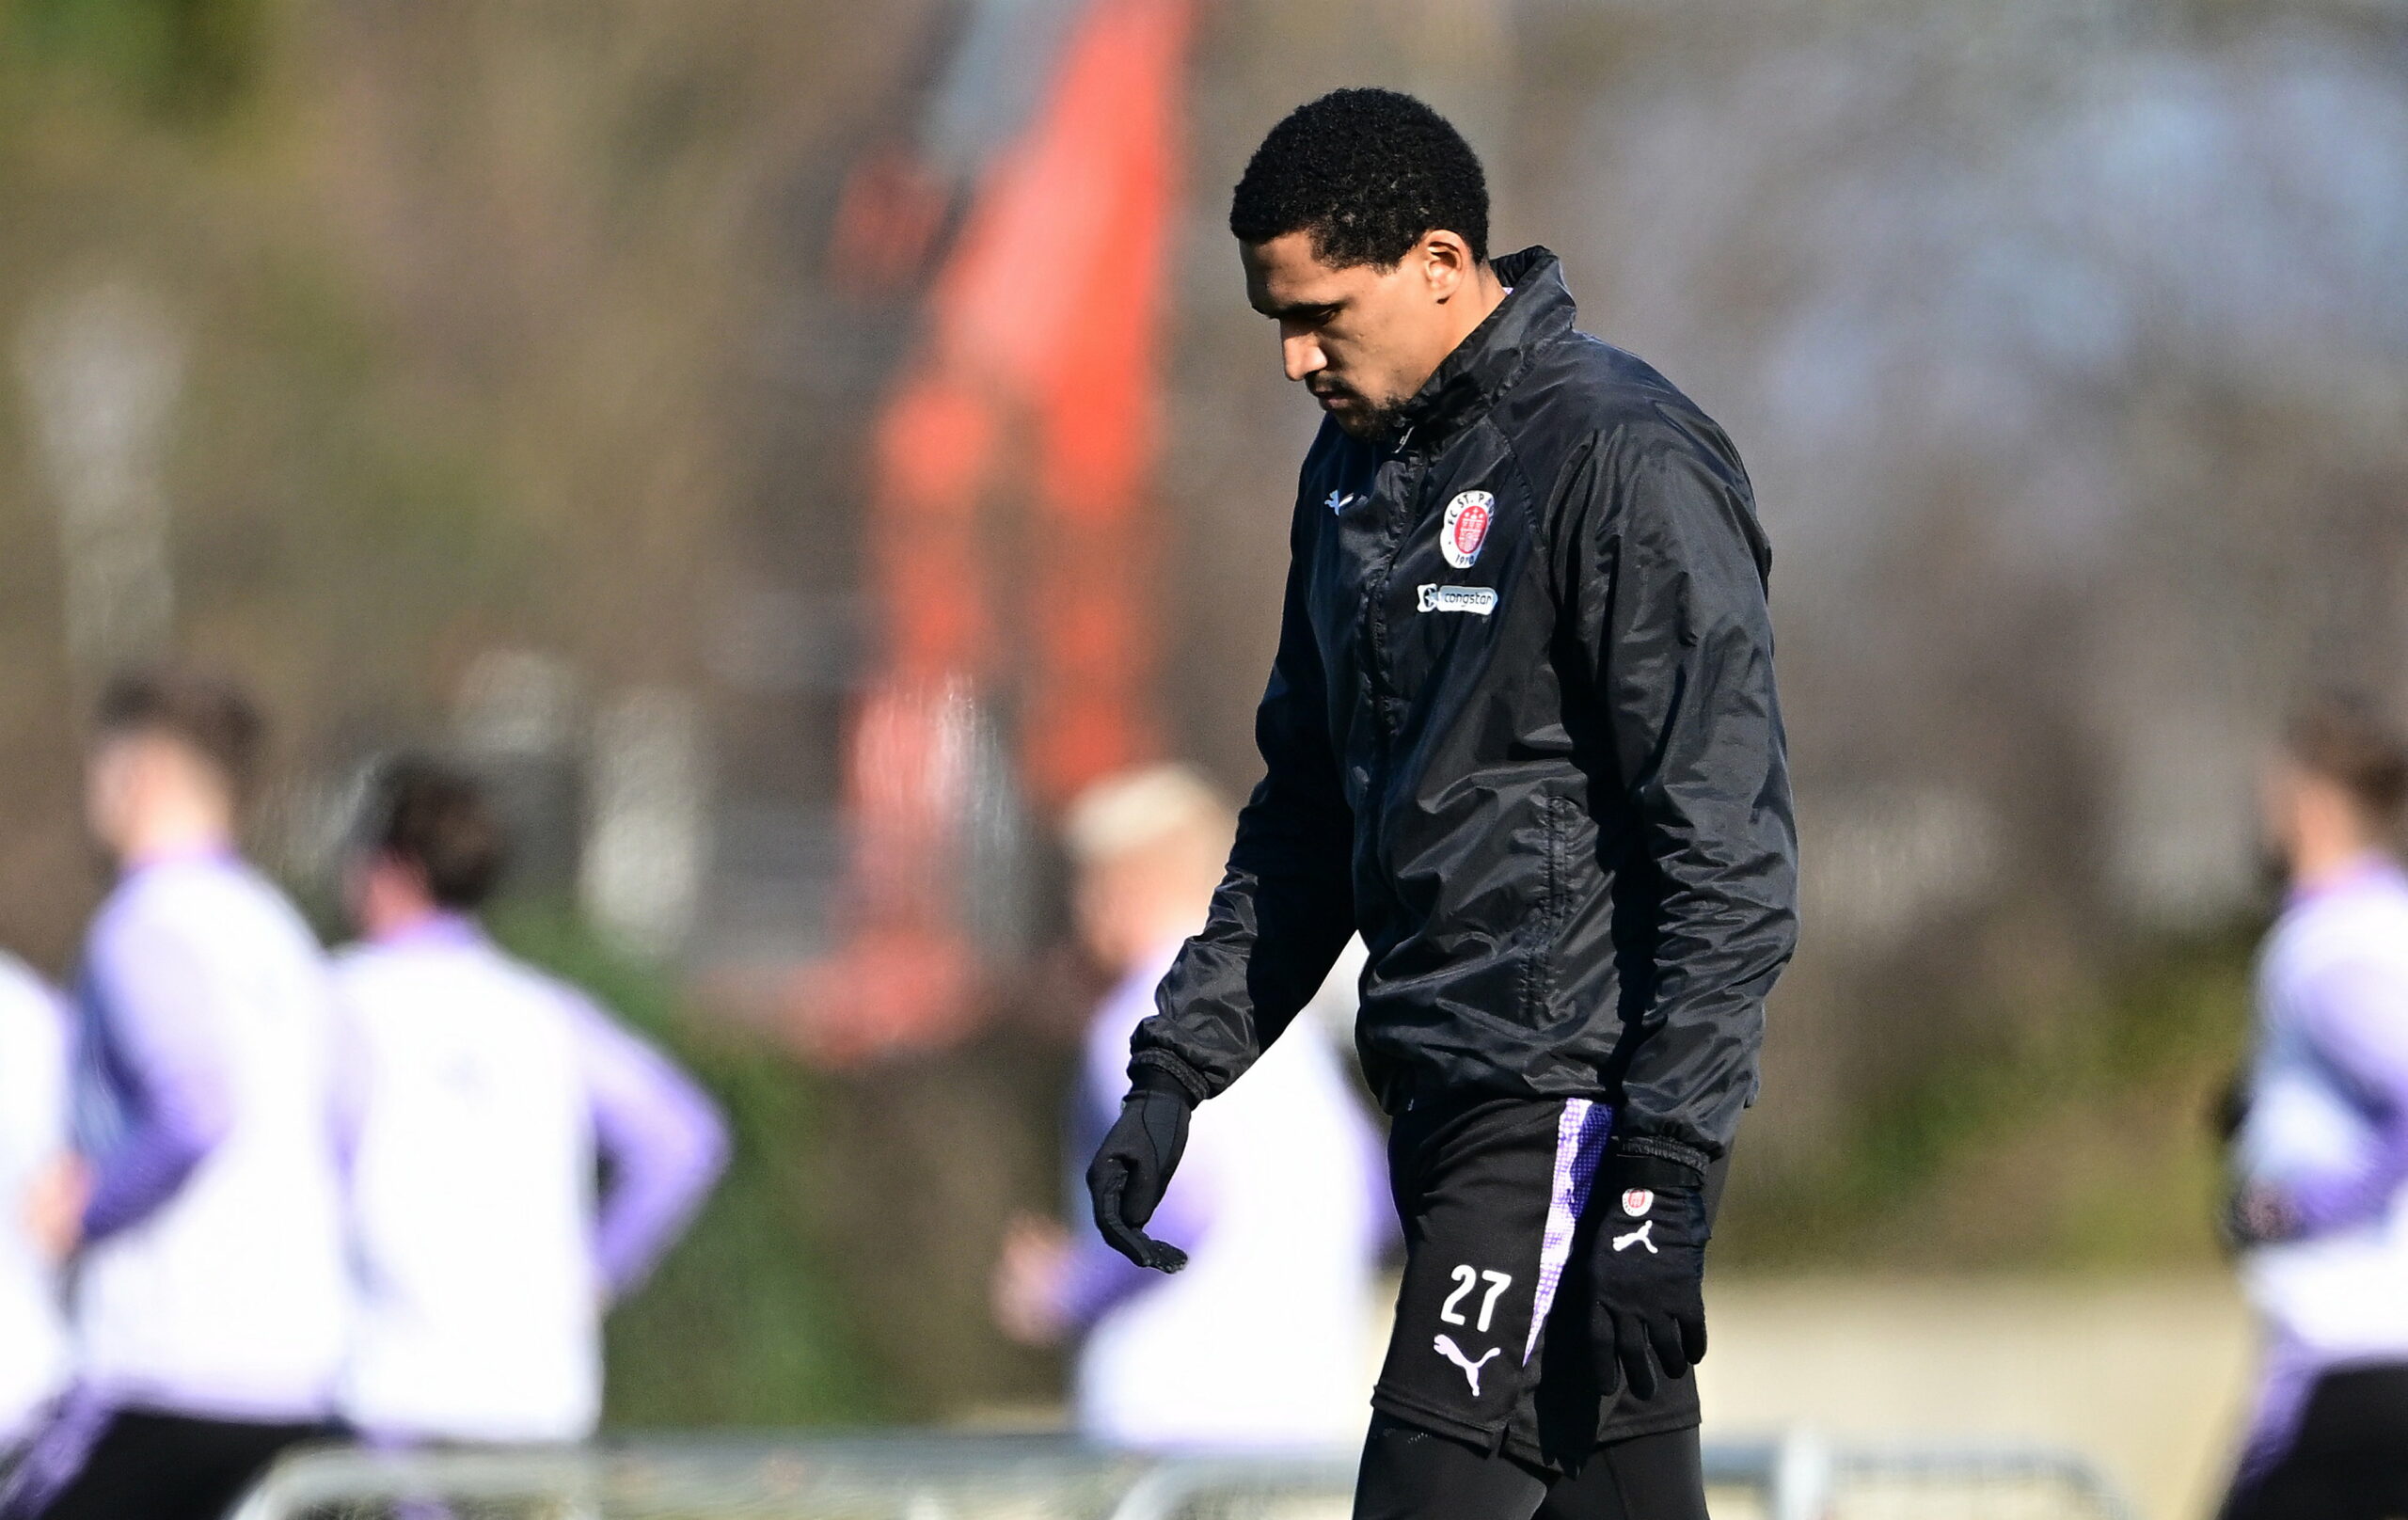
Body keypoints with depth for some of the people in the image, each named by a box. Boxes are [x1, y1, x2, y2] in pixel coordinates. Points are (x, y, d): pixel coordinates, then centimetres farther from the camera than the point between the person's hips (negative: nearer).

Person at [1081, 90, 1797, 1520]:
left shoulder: (1623, 463, -13)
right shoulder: (1358, 467, 14)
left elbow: (1730, 856, -17)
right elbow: (1308, 815, 24)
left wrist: (1663, 1186, -21)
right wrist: (1177, 1070, 15)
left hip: (1578, 1100, -8)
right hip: (1443, 1089, 8)